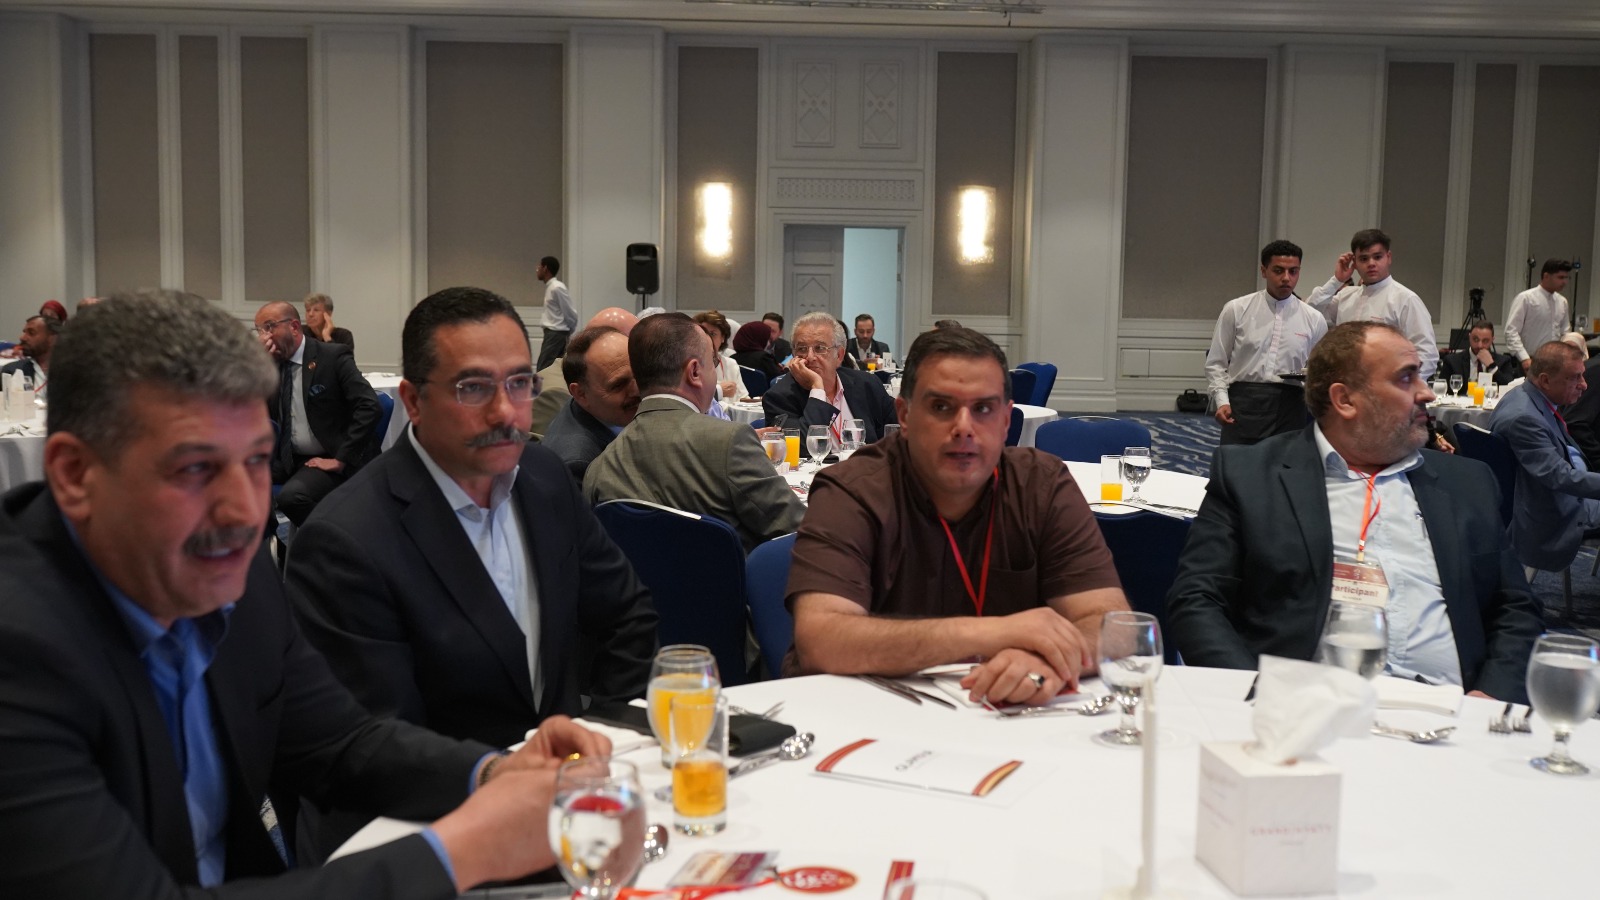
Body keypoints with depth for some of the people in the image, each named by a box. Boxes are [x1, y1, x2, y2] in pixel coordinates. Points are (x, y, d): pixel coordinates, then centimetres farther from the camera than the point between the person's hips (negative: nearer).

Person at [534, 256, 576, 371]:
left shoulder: (557, 288, -14)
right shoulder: (550, 287, 13)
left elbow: (571, 314, -14)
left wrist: (568, 332, 0)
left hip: (556, 334, -9)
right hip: (552, 333, 9)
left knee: (543, 368, -12)